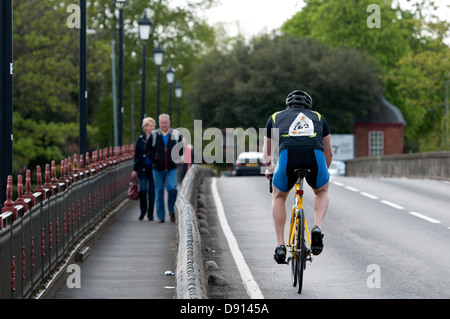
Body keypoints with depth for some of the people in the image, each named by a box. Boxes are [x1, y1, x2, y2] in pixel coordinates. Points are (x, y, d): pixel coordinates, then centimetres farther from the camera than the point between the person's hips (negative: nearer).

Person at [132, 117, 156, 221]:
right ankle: (143, 210, 12)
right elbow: (136, 155, 7)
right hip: (142, 168, 0)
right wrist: (134, 169, 4)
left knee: (151, 191, 2)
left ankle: (150, 213, 12)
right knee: (143, 189, -9)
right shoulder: (140, 139, 3)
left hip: (153, 168, 0)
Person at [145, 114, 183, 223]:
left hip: (171, 168, 0)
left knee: (172, 188, -17)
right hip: (158, 169, 1)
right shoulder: (154, 135, 2)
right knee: (159, 191, 3)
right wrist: (154, 158, -1)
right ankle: (160, 216, 11)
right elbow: (147, 149, 10)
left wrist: (176, 158, 3)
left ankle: (172, 211, 2)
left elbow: (181, 148, 15)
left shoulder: (176, 135, 4)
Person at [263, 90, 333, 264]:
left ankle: (280, 245, 20)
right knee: (322, 192, 32)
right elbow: (329, 153, 41)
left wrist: (270, 168, 67)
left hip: (287, 156, 0)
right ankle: (317, 228, 7)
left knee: (279, 197, 29)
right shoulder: (318, 117, 34)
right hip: (315, 156, 0)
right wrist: (322, 172, 61)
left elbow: (267, 151, 46)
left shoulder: (276, 117, 33)